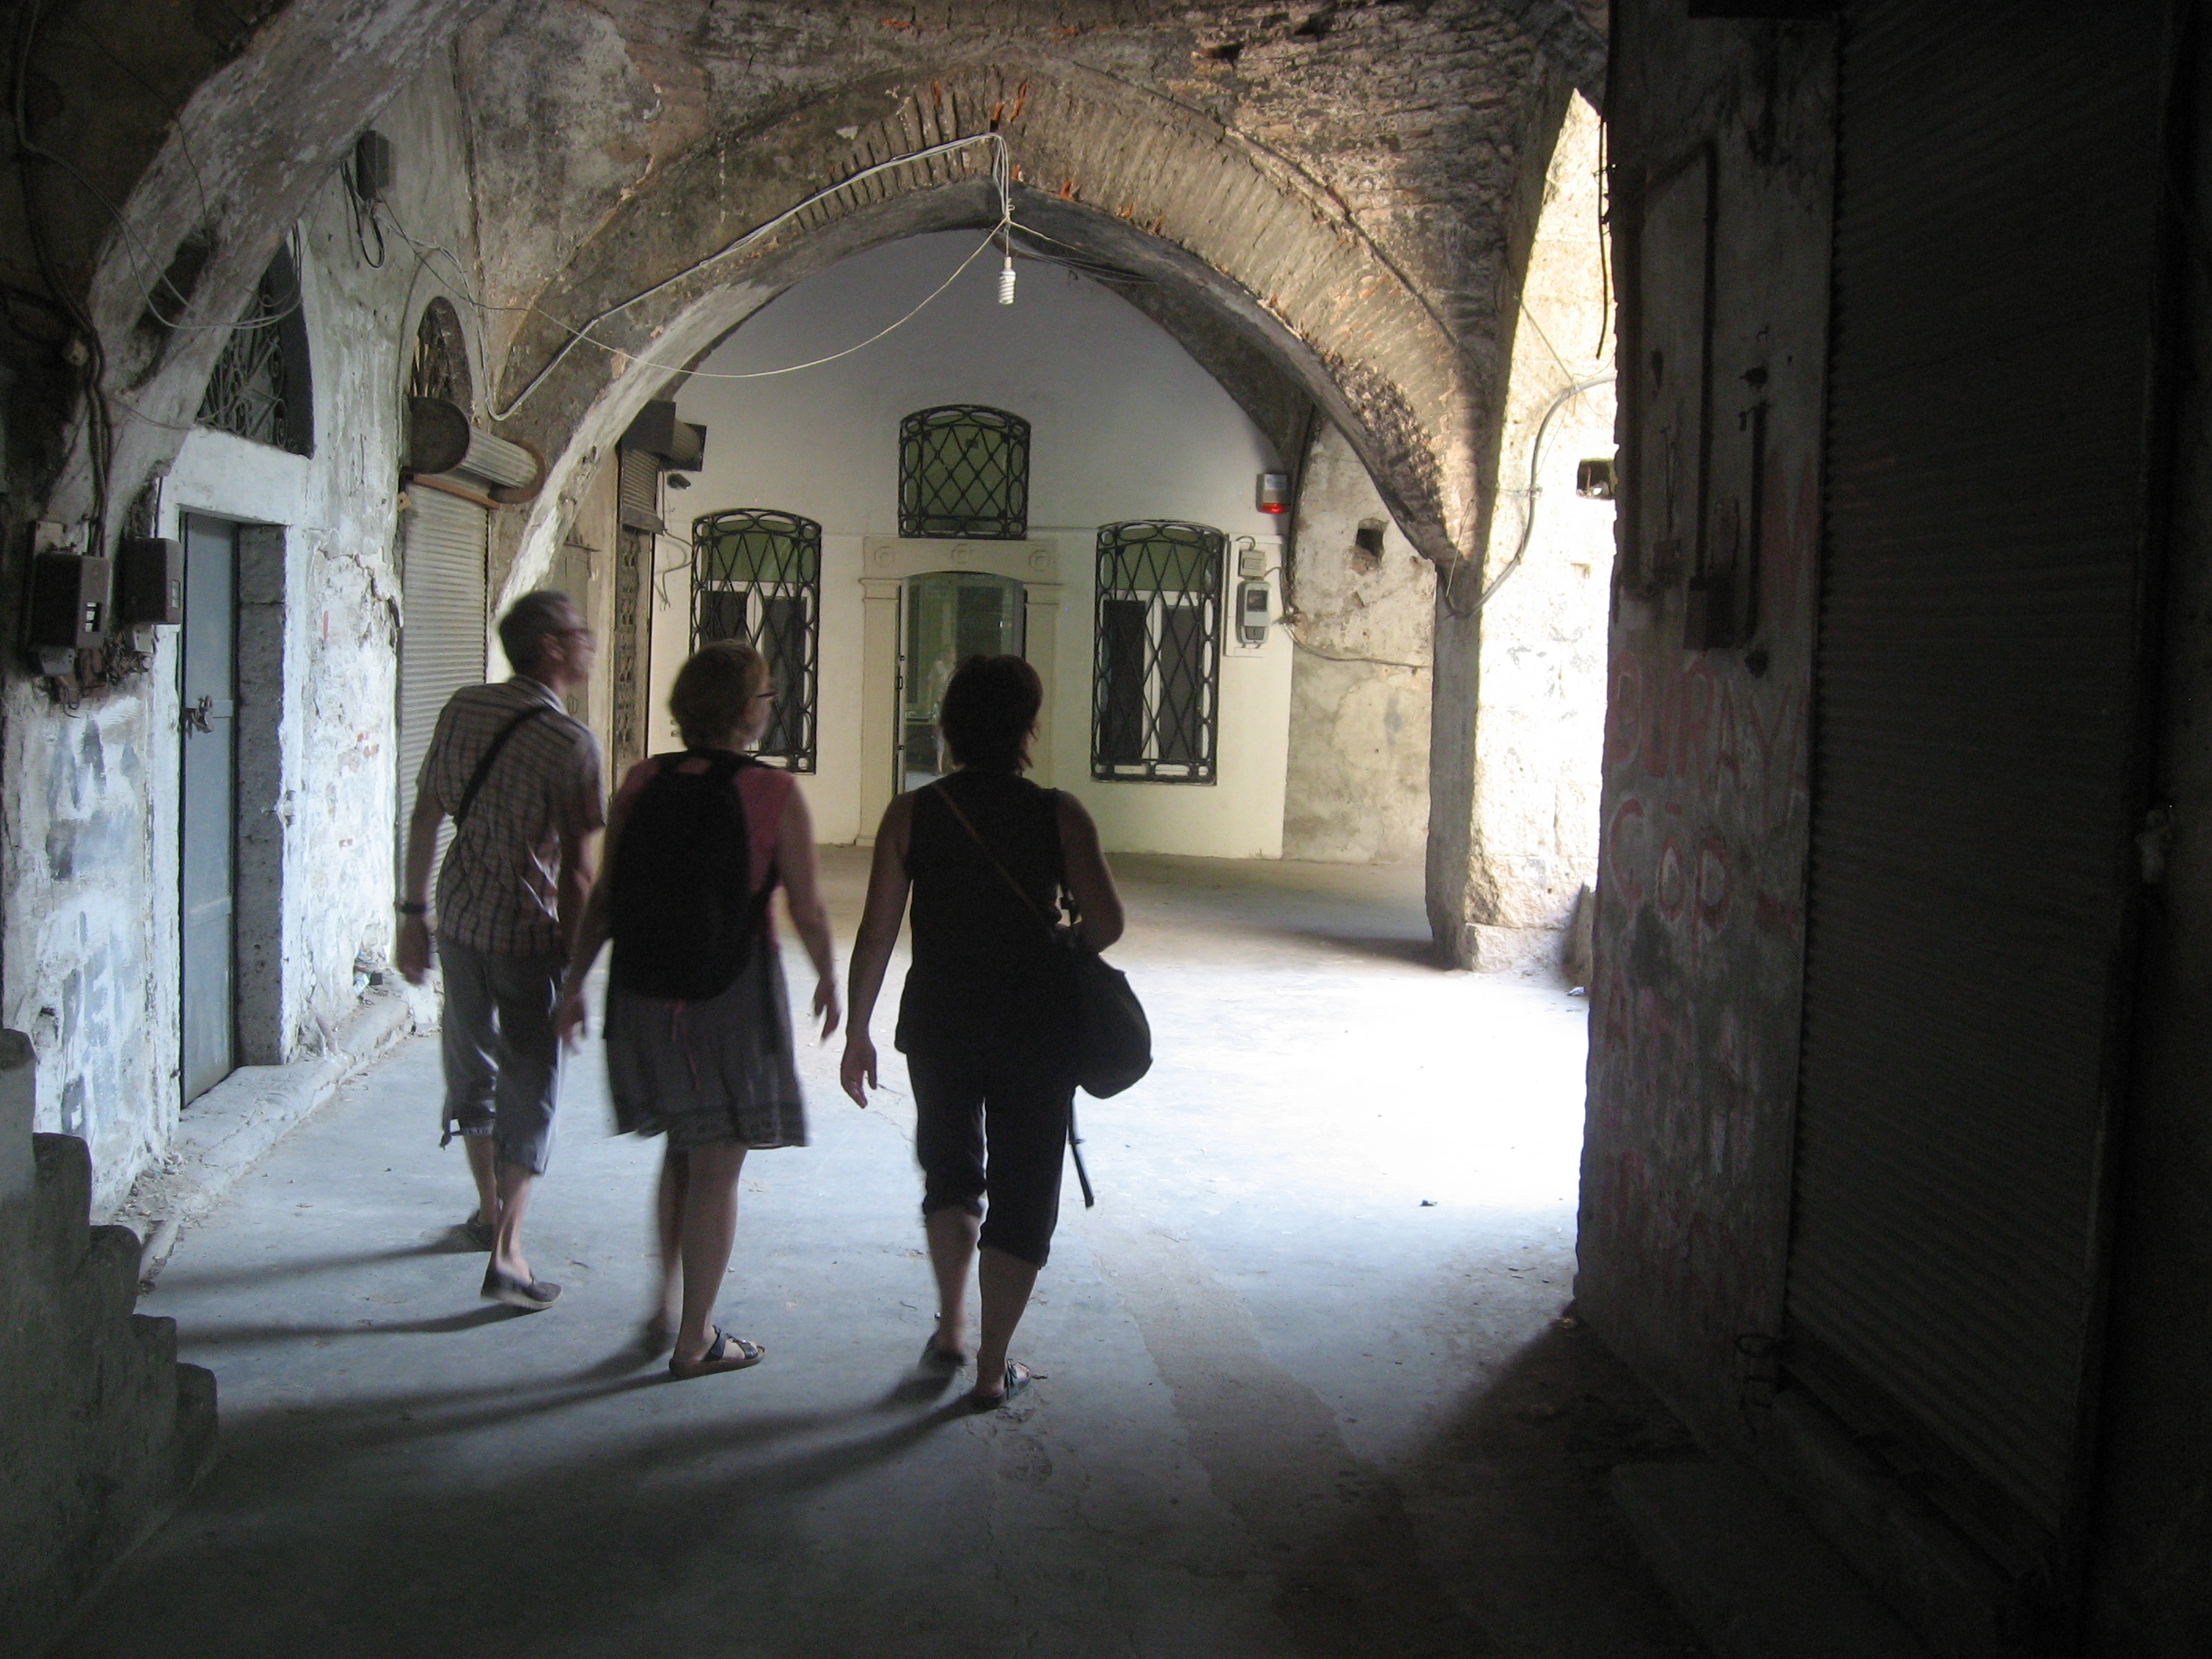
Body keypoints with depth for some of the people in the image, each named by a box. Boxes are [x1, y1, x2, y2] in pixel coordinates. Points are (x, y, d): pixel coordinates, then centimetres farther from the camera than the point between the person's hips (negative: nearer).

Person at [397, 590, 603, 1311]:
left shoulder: (463, 709, 3)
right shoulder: (570, 743, -16)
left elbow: (426, 815, 8)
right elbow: (576, 867, -16)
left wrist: (415, 913, 16)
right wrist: (578, 965, -8)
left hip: (460, 918, 6)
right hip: (530, 933, -6)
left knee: (471, 1062, 21)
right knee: (529, 1082, 3)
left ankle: (490, 1209, 39)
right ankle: (505, 1251, 0)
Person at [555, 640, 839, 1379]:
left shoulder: (641, 783, 0)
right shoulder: (773, 794, -13)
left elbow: (602, 898, 2)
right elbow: (808, 910, -9)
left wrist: (575, 983, 12)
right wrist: (828, 980, 8)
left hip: (644, 996, 5)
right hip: (733, 998, -5)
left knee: (681, 1150, 24)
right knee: (717, 1167, 7)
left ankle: (666, 1310, 28)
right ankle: (695, 1341, 17)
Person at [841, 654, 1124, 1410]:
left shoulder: (910, 814, -4)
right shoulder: (1060, 814, -7)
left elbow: (876, 933, -5)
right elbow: (1106, 922, -13)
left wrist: (857, 1031, 4)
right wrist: (1057, 956, 8)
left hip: (940, 1020, 2)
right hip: (1037, 1026, -2)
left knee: (950, 1170, 25)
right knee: (1023, 1190, 9)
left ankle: (951, 1329, 24)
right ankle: (993, 1366, 12)